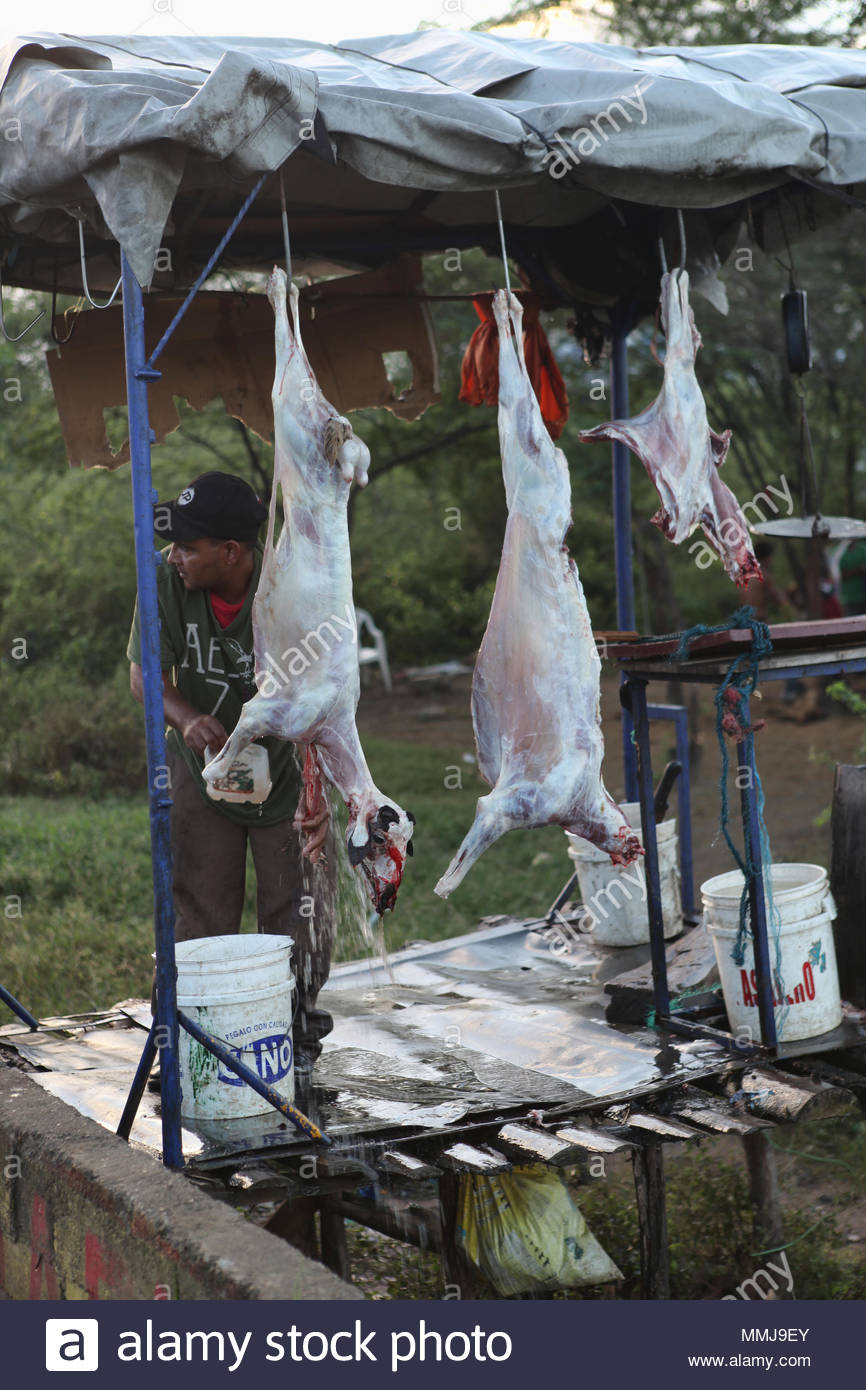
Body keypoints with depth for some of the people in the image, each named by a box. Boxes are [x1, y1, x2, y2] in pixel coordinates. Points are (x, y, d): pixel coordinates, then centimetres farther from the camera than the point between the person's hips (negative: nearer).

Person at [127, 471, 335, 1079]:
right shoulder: (165, 581, -20)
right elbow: (145, 672, -9)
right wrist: (187, 719, -31)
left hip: (287, 773, -2)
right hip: (204, 768, 2)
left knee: (299, 914, 4)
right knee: (200, 916, 5)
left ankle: (298, 1041, 24)